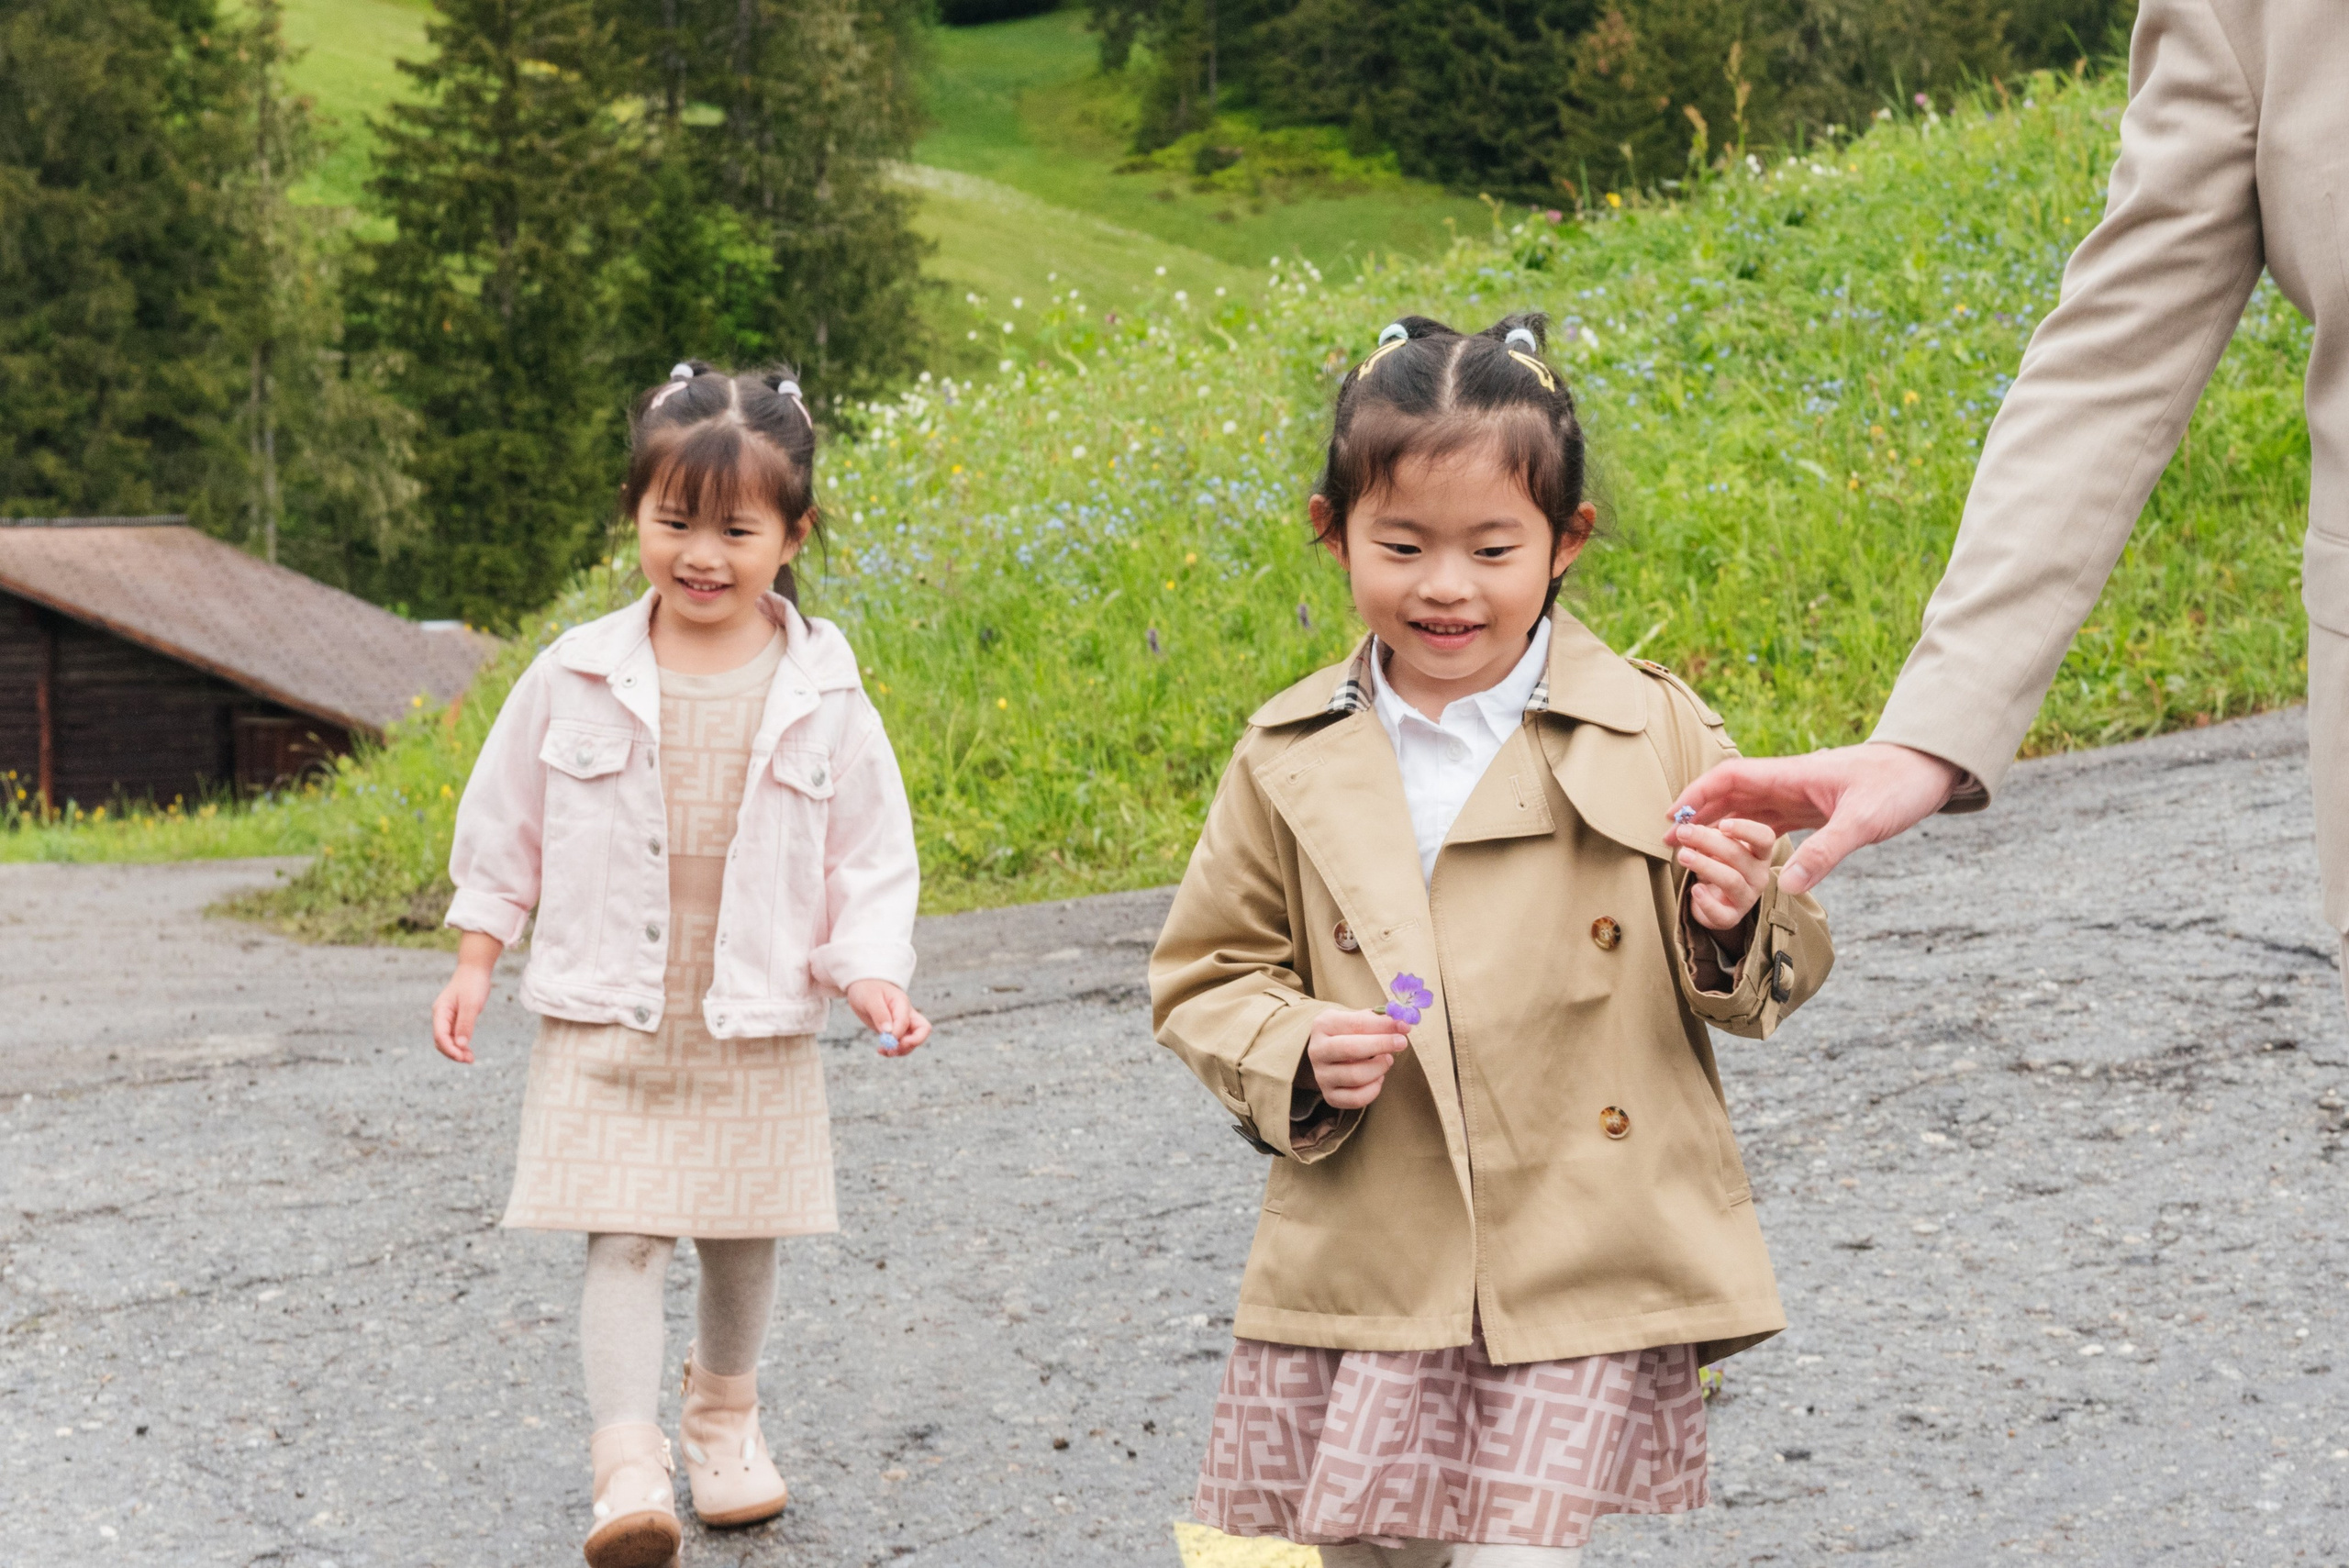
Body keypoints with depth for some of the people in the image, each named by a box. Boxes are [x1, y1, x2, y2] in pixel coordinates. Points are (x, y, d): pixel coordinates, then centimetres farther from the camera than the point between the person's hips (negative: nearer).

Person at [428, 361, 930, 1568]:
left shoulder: (821, 695, -5)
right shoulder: (578, 677, -5)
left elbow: (871, 854, 2)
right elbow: (504, 822, 8)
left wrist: (870, 971, -11)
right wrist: (476, 957, 8)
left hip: (756, 1030, 1)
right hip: (604, 1024, -1)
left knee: (742, 1241, 14)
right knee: (620, 1241, -9)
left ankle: (725, 1414, 38)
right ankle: (629, 1467, -9)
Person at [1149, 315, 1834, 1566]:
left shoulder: (1657, 735, -1)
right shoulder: (1290, 762, 3)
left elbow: (1771, 983, 4)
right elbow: (1206, 978, 10)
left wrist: (1734, 926, -18)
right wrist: (1295, 1055, -9)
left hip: (1583, 1276, -2)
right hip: (1365, 1271, 2)